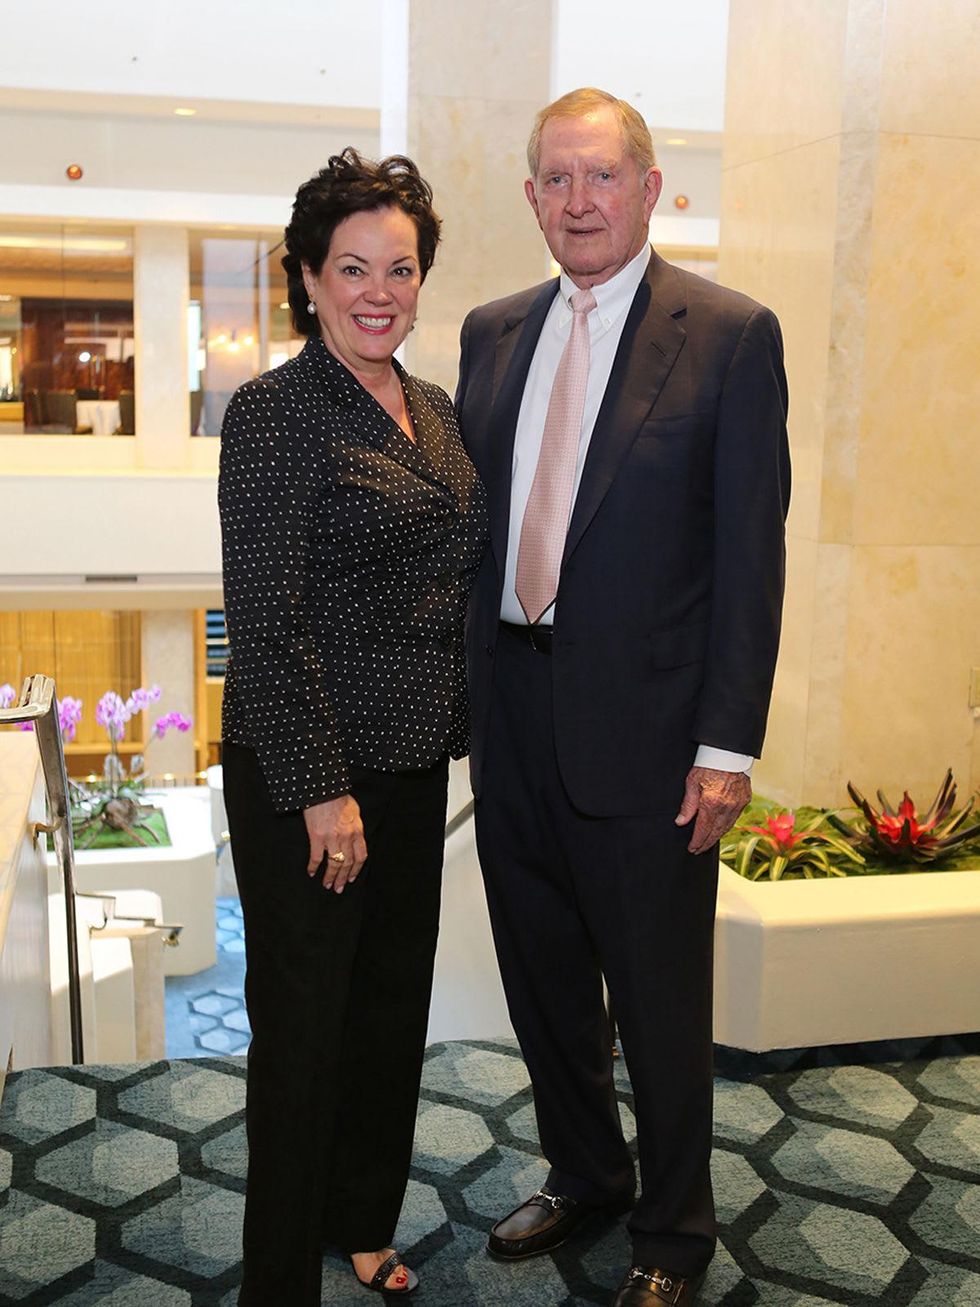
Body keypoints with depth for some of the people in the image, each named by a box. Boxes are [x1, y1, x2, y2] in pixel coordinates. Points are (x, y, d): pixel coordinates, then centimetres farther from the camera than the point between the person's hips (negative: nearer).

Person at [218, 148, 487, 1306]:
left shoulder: (434, 410, 9)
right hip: (305, 776, -7)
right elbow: (267, 621, -18)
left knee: (394, 1005, 19)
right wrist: (321, 788, -19)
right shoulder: (275, 411, -14)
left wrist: (457, 731, 12)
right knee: (304, 1023, 6)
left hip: (415, 765, 8)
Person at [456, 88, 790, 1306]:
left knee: (659, 998, 10)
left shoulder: (731, 335, -7)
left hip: (641, 724, -5)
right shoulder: (492, 332, 9)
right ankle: (582, 1173, 44)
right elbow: (467, 513, 10)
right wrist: (457, 689, 6)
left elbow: (750, 552, -10)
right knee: (541, 975, 19)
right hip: (512, 713, 5)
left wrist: (727, 746, -14)